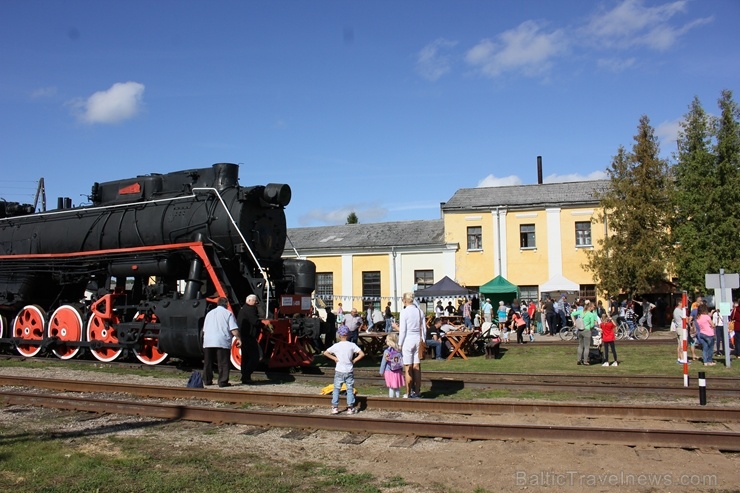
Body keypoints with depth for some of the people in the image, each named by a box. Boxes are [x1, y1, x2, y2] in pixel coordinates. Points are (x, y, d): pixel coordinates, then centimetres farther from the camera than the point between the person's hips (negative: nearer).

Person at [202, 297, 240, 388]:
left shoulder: (209, 313, 20)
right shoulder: (228, 313, 2)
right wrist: (238, 339, 4)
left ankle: (207, 380, 18)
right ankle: (223, 382, -4)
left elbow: (204, 330, 25)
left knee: (208, 363, 13)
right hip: (222, 342, -5)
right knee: (223, 363, -1)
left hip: (208, 342, 5)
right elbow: (234, 330, -8)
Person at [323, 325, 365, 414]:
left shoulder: (336, 346, -7)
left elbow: (325, 353, -6)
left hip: (339, 371, 0)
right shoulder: (352, 345, -7)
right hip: (349, 371, 0)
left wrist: (334, 358, -2)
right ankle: (350, 408, 10)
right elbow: (362, 354, -12)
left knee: (336, 389, 11)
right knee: (350, 389, 9)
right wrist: (354, 360, -3)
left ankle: (335, 407, 12)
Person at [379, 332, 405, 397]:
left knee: (391, 388, 3)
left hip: (389, 372, -4)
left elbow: (383, 362, -6)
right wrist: (401, 370, 18)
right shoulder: (399, 351, -2)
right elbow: (402, 362, 5)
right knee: (397, 388, 14)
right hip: (398, 372, 4)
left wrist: (381, 372, 5)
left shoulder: (387, 351, -13)